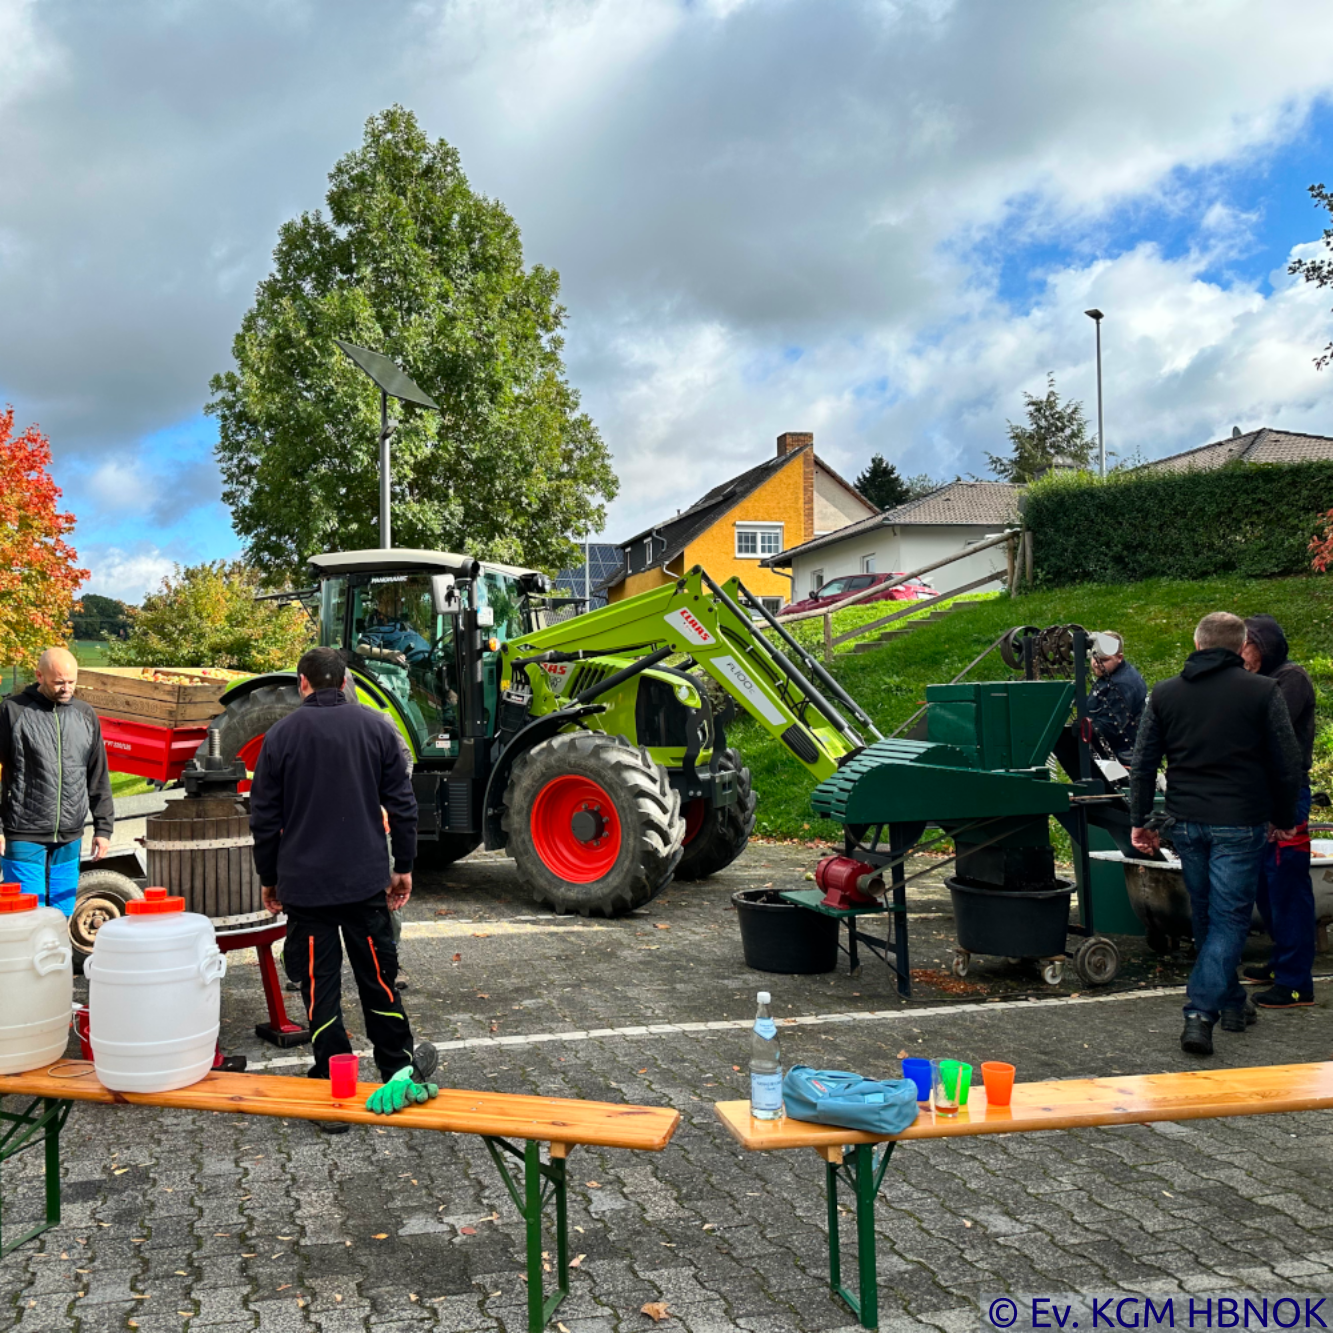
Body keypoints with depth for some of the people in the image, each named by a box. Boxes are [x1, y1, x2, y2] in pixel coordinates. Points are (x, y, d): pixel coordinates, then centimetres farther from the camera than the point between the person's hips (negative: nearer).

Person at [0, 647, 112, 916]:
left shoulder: (85, 715, 10)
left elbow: (99, 777, 15)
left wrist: (103, 827, 11)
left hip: (69, 839, 4)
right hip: (25, 836, -4)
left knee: (63, 916, 9)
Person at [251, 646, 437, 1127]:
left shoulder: (280, 735, -2)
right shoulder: (376, 727, 2)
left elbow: (264, 818, 2)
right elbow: (403, 804, 2)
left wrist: (269, 879, 12)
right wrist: (403, 866, 10)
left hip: (304, 885, -1)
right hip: (367, 881, 2)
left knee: (319, 987, 4)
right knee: (378, 976, 14)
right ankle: (399, 1073, 21)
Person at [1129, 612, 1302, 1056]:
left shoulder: (1164, 693, 4)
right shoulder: (1262, 691, -4)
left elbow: (1143, 764, 4)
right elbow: (1287, 764, -2)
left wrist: (1139, 821, 11)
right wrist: (1284, 819, 11)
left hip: (1187, 822, 4)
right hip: (1240, 822, -3)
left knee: (1206, 918, 18)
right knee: (1229, 919, 0)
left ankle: (1231, 1003, 30)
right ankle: (1200, 1015, -10)